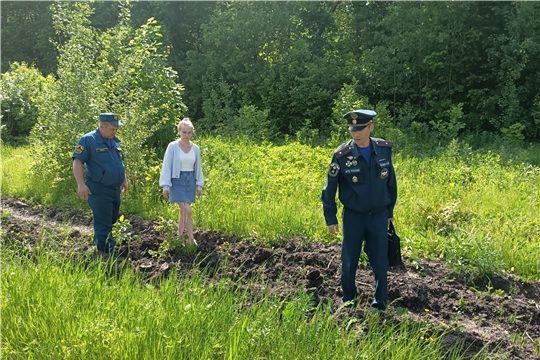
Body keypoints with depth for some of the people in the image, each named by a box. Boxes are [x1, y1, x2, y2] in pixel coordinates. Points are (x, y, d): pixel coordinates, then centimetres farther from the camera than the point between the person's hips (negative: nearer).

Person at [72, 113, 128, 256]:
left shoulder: (115, 141, 13)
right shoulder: (88, 140, -12)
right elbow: (77, 162, -16)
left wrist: (124, 180, 21)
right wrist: (81, 184, -25)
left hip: (115, 190, 8)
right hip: (99, 192, -8)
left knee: (110, 222, 17)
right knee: (104, 226, -5)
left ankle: (97, 247, 34)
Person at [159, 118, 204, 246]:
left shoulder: (195, 148, 5)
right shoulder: (172, 146, -7)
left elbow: (198, 168, 12)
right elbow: (167, 166, -6)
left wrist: (199, 186, 12)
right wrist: (165, 186, -8)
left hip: (190, 181, 4)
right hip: (177, 180, -4)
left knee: (183, 211, 8)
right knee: (187, 211, -12)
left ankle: (179, 237, 21)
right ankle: (191, 239, -3)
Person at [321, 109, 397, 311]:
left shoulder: (384, 150, -7)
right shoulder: (342, 155, -15)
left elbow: (391, 182, 7)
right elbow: (329, 189, -5)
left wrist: (390, 211, 11)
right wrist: (330, 218, -3)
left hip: (378, 215, 1)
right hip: (353, 216, -1)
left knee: (380, 261, 5)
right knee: (349, 261, 10)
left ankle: (381, 302, 22)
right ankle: (347, 301, 29)